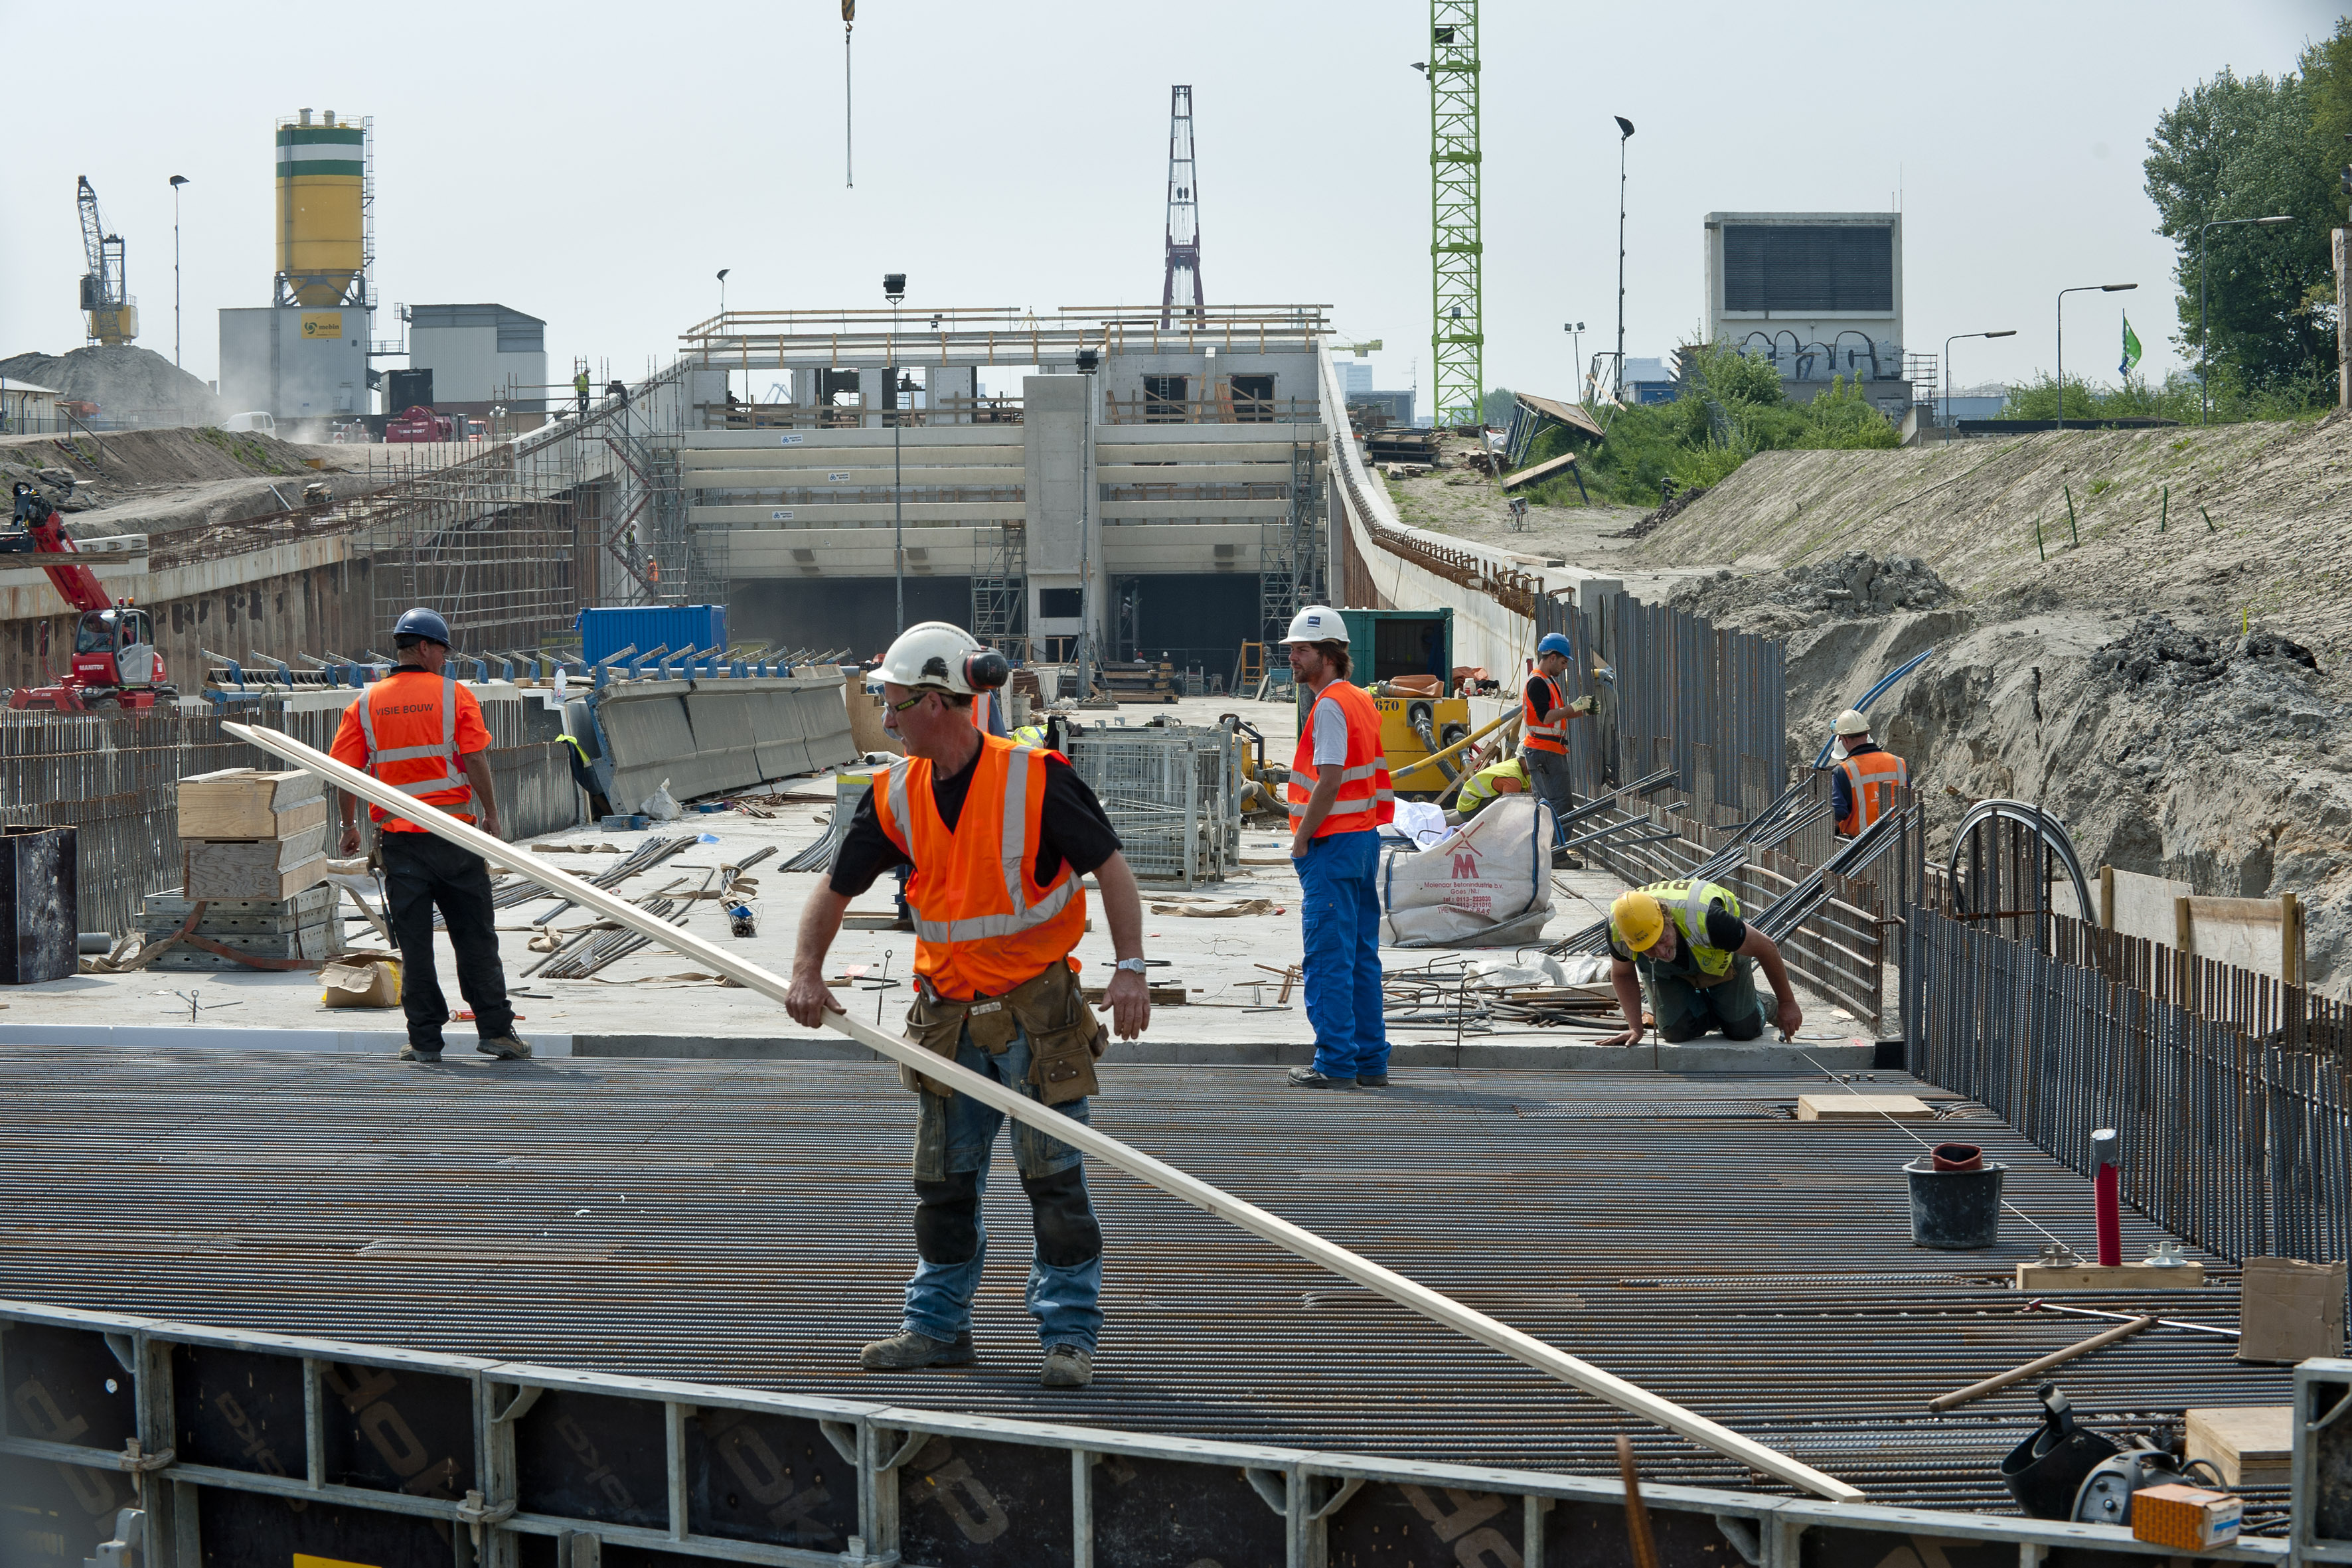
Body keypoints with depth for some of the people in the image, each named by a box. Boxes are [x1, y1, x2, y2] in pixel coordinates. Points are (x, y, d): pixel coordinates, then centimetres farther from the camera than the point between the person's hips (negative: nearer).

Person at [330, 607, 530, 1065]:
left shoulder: (366, 704, 5)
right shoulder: (454, 695, -3)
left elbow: (344, 770, 3)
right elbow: (476, 760, -10)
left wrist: (350, 825, 13)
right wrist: (492, 815, -1)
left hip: (398, 835, 2)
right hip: (454, 831, -2)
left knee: (414, 941, 5)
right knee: (475, 937, 6)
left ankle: (425, 1039, 5)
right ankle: (495, 1030, 7)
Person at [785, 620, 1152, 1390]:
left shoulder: (1037, 779, -14)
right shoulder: (895, 796, 2)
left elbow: (1110, 865, -11)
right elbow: (836, 888, 9)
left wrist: (1129, 967, -20)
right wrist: (807, 971, -6)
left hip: (1037, 1014, -5)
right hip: (948, 1017, 5)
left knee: (1053, 1174, -4)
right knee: (943, 1178, 11)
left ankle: (1069, 1332, 4)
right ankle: (938, 1325, 22)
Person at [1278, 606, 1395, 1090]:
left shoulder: (1330, 706, -14)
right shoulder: (1362, 701, 16)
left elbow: (1330, 781, -21)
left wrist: (1301, 839, -13)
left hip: (1331, 844, -10)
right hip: (1366, 837, 10)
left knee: (1328, 957, -7)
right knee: (1362, 956, 11)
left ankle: (1336, 1063, -7)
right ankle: (1371, 1060, 13)